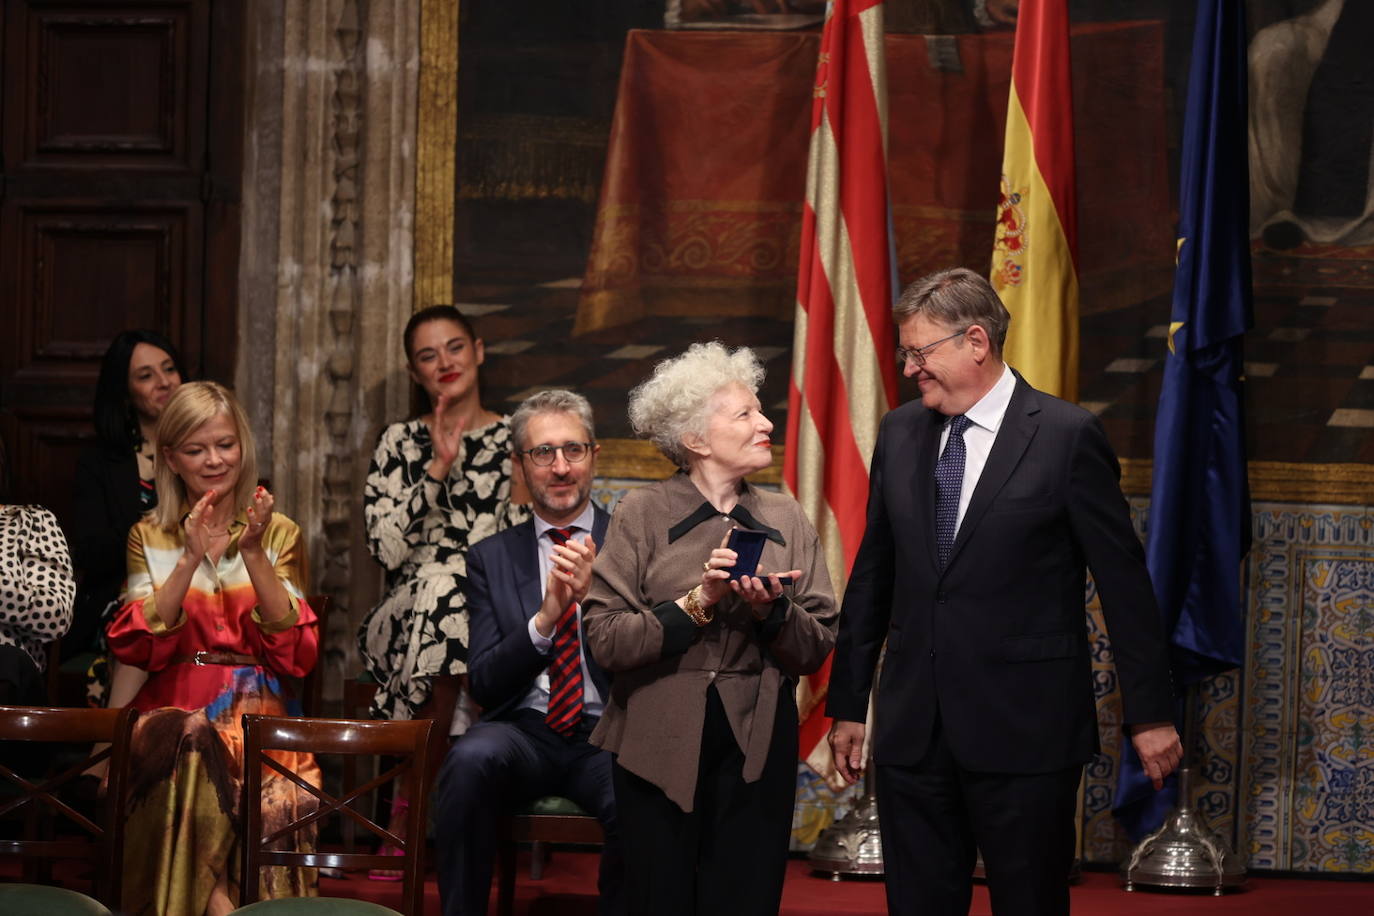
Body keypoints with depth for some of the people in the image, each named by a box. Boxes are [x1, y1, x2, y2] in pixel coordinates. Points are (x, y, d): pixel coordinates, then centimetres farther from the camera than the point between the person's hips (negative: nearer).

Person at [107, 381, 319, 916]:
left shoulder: (279, 534, 13)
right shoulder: (150, 538, 15)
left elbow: (295, 655, 0)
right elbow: (139, 648, 0)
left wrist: (254, 554, -9)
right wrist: (190, 560, -11)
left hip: (255, 709, 0)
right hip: (173, 705, 0)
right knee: (190, 741, -36)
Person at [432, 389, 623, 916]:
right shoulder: (491, 558, 12)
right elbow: (483, 685, 4)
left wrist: (594, 598, -17)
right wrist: (543, 619, -13)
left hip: (608, 734, -1)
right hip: (523, 733, 1)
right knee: (471, 759, -33)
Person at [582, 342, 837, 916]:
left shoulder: (785, 521, 8)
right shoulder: (643, 514, -1)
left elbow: (817, 650, 5)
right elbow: (605, 640, -9)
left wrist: (772, 610, -14)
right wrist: (697, 603, -18)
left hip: (755, 749, 2)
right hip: (659, 744, -2)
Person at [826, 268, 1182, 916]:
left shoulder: (1068, 436, -7)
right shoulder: (899, 434, 9)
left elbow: (1124, 582, -4)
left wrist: (1150, 713, -4)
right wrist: (848, 704, 16)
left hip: (1026, 734, -5)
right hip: (912, 731, 5)